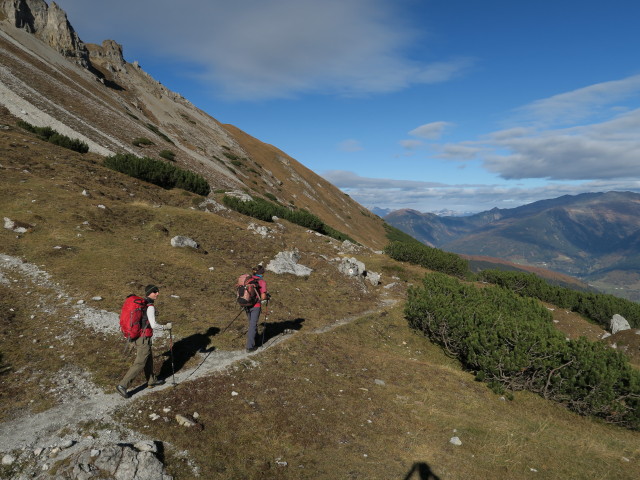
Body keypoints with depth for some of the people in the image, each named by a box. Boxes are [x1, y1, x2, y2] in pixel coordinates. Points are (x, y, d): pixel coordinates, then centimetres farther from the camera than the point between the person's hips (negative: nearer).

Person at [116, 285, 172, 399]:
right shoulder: (150, 307, -22)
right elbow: (154, 325, -25)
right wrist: (166, 327, -9)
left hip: (135, 336, 9)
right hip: (143, 339, -9)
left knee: (149, 359, 23)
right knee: (139, 364, 2)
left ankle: (151, 380, 37)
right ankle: (122, 385, 6)